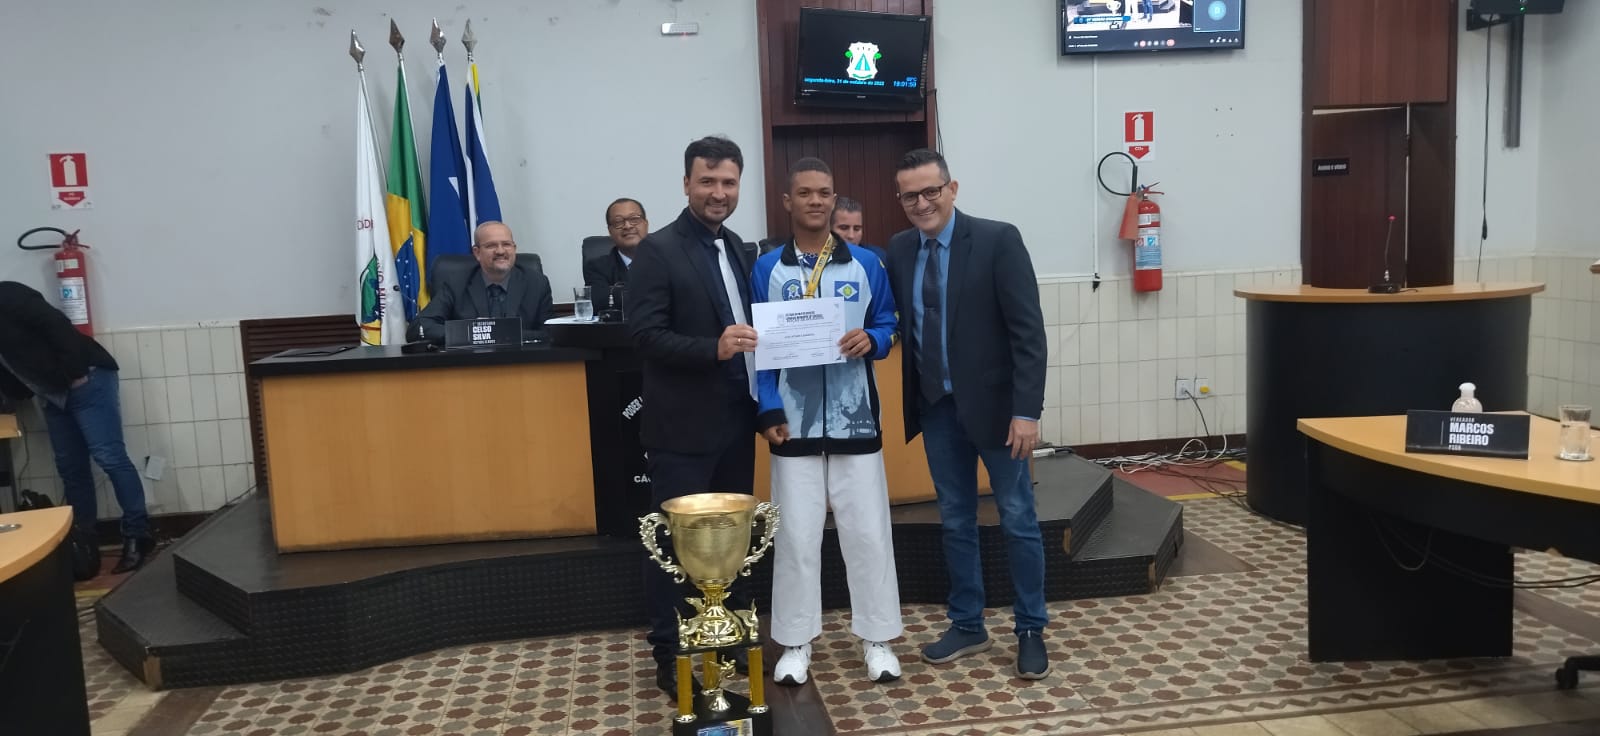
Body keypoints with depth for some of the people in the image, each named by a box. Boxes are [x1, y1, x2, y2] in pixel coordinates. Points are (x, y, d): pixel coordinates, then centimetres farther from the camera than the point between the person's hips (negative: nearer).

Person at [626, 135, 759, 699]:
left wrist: (763, 400, 3)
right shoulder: (658, 250, -8)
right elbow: (645, 334, -15)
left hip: (736, 422, 6)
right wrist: (713, 349, -28)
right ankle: (669, 655, 15)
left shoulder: (741, 252, 13)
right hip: (683, 427, -6)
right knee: (674, 539, 4)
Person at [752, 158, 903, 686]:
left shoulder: (866, 264, 4)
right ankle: (795, 643, 18)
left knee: (868, 532, 5)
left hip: (855, 419, 1)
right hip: (794, 422, 0)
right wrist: (768, 411, -9)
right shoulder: (767, 269, 2)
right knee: (796, 536, 5)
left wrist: (871, 339, -15)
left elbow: (887, 324, 9)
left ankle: (876, 639, 19)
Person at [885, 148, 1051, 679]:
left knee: (1018, 520, 7)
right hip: (937, 407, 5)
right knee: (955, 521, 14)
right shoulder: (899, 251, 3)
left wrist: (1027, 410, -19)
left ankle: (1030, 631, 21)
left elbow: (1028, 331, -15)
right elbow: (900, 324, 8)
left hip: (994, 404, -4)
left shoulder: (997, 240, -12)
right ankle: (967, 625, 28)